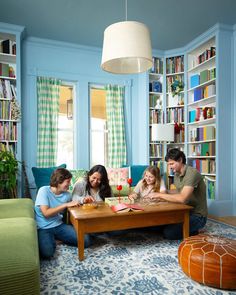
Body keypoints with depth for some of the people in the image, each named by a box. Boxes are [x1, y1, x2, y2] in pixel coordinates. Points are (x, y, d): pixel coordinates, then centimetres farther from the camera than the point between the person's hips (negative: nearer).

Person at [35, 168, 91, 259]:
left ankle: (56, 238, 9)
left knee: (85, 240, -10)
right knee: (47, 252, -34)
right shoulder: (44, 190, -12)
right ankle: (49, 240, 1)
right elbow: (46, 213, -20)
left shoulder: (67, 194, 2)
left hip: (59, 225, 5)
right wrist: (66, 205, -21)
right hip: (44, 228, -5)